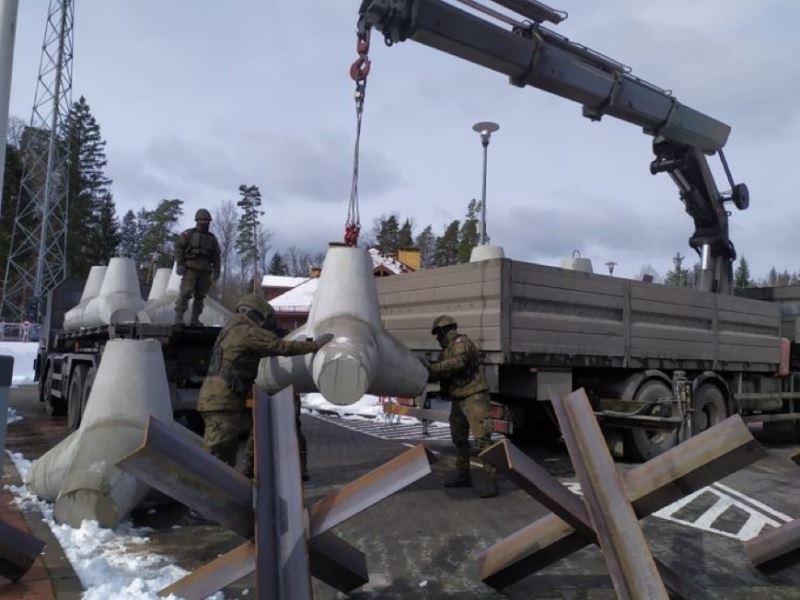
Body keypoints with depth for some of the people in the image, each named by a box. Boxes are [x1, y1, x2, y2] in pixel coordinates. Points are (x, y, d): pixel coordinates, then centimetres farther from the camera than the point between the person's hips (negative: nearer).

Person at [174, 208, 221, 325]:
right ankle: (178, 318, -10)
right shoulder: (188, 234, 3)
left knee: (200, 296, 5)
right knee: (185, 293, -12)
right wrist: (179, 264, -11)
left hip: (205, 272, 4)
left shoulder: (212, 238, 14)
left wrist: (216, 271, 7)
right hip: (190, 269, -4)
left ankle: (194, 319, 10)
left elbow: (216, 256, 14)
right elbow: (178, 248, -2)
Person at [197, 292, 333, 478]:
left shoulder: (230, 331, 23)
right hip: (221, 401, -10)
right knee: (216, 457, -12)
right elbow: (282, 347, -11)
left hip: (214, 398, 10)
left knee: (227, 456, 14)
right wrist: (314, 345, -3)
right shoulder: (249, 331, -7)